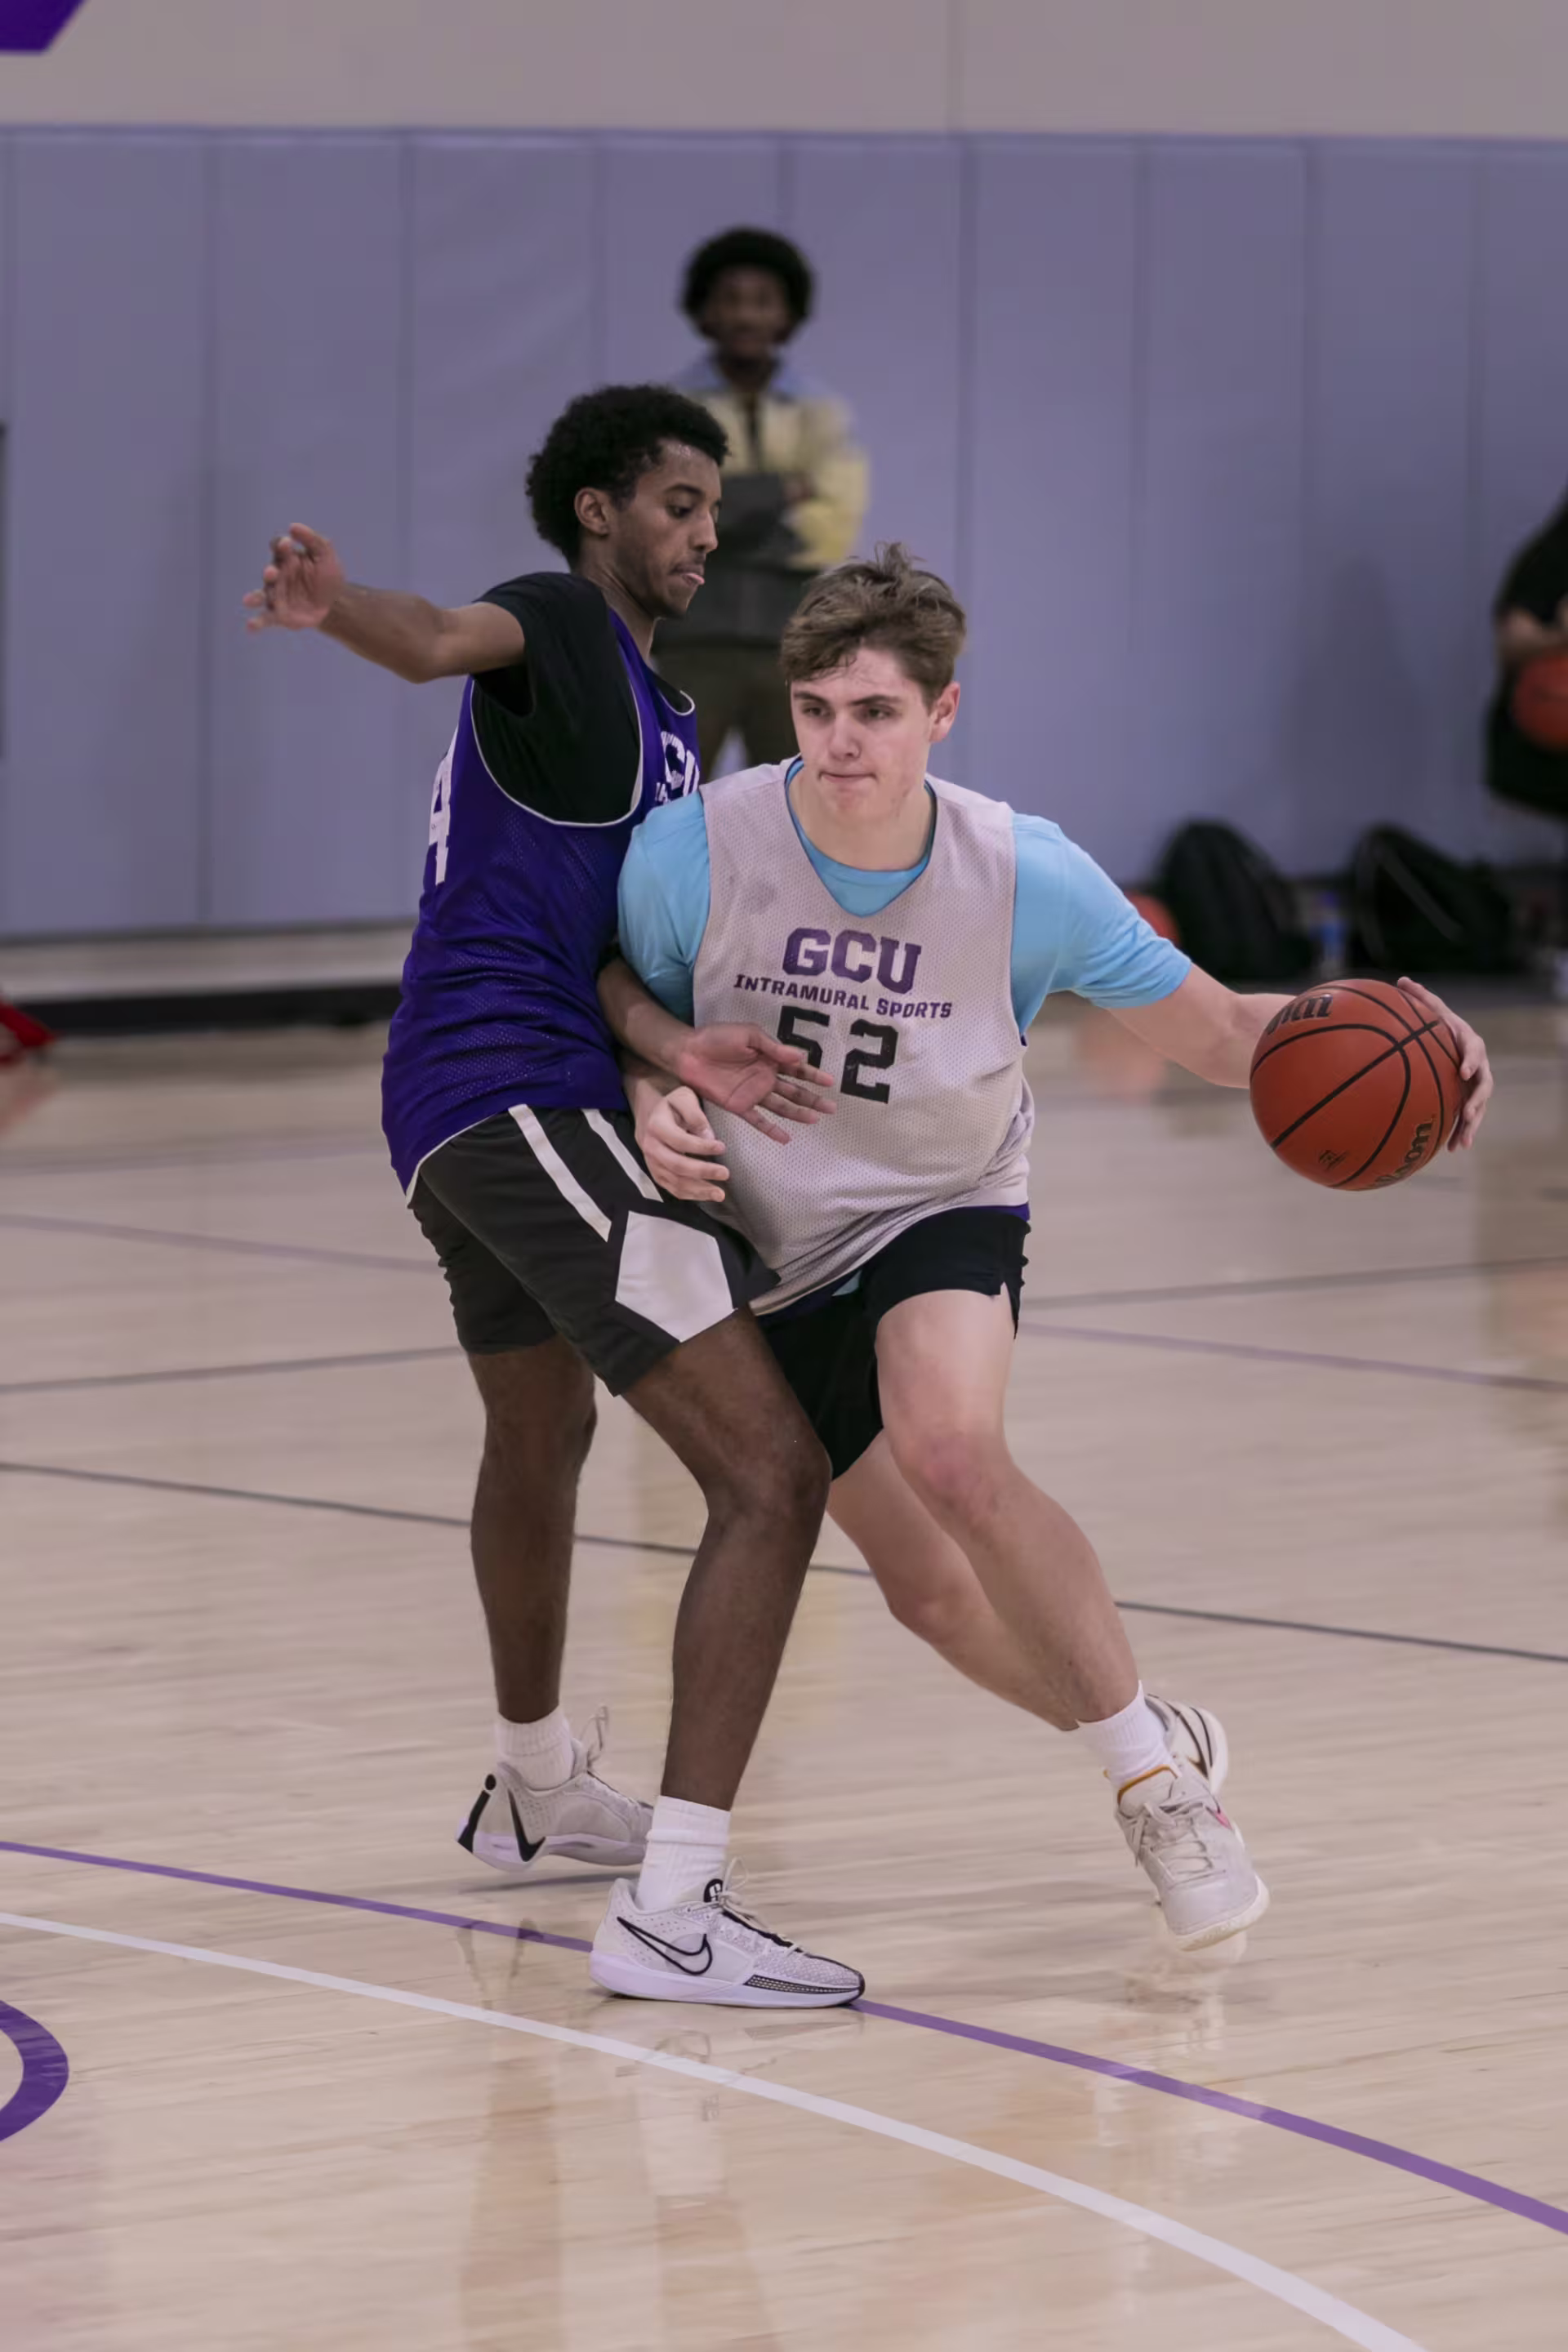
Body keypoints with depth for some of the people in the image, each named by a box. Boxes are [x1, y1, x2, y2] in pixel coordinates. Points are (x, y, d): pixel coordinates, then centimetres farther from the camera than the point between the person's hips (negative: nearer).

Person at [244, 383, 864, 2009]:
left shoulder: (662, 721, 23)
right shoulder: (560, 624, -5)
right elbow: (445, 641, -29)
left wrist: (683, 1054, -4)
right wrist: (338, 609, -52)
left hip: (455, 1119, 11)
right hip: (531, 1098, -11)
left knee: (540, 1436, 35)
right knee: (771, 1477, -17)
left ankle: (536, 1789, 60)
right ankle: (668, 1909, -26)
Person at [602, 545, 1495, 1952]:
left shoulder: (1026, 879, -20)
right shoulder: (691, 856, -21)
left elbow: (1218, 1032, -11)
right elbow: (626, 993, 0)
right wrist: (658, 1097, -22)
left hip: (941, 1216, -2)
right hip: (771, 1251, 2)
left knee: (951, 1452, -33)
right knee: (924, 1586, 2)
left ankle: (1155, 1778, -18)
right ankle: (1160, 1749, 31)